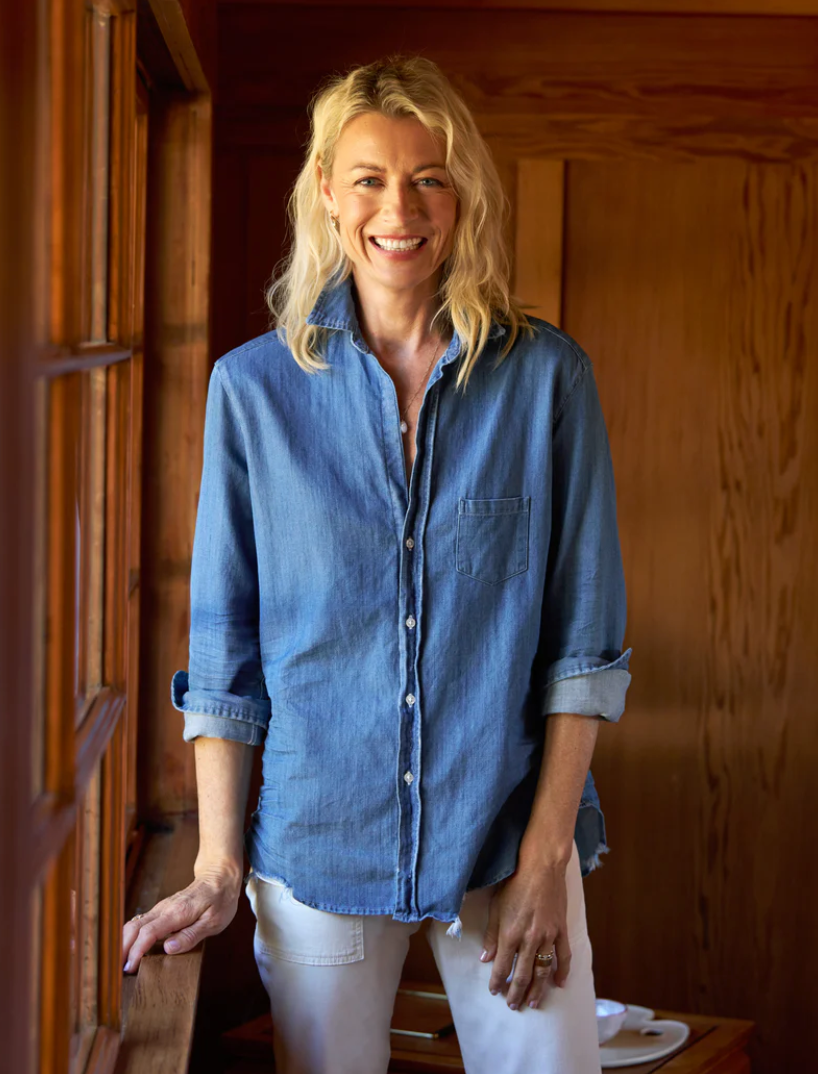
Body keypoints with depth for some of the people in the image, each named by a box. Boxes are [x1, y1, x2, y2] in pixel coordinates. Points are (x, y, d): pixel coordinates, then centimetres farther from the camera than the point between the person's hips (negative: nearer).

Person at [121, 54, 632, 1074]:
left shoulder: (546, 376, -3)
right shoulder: (254, 387, -1)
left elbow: (584, 637, -2)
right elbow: (223, 647, 1)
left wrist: (545, 854, -7)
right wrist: (218, 867, -2)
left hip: (506, 835, 0)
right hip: (318, 838, 0)